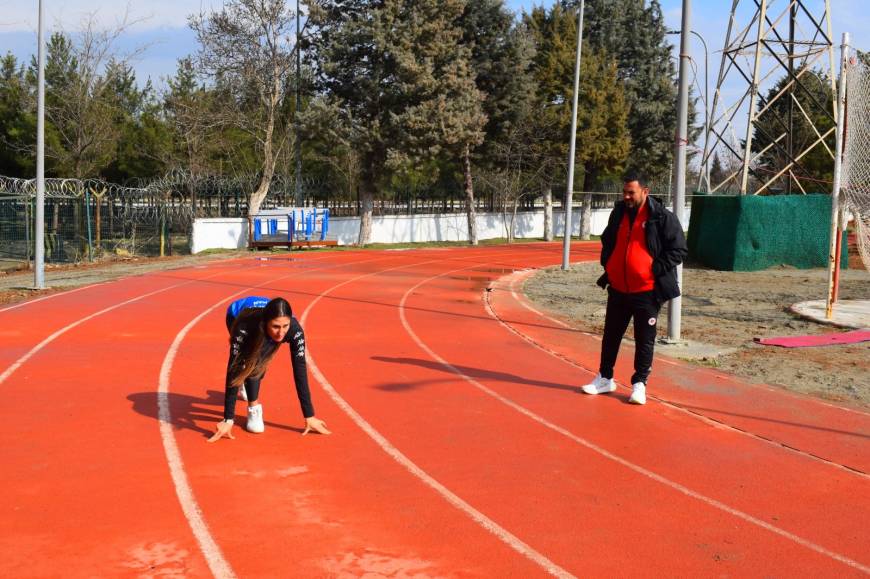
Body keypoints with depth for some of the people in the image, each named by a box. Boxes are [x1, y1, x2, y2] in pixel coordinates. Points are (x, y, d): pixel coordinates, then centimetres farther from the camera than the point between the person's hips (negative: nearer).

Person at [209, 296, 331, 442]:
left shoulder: (294, 330, -41)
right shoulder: (244, 327, -46)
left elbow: (300, 371, -36)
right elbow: (233, 370, -44)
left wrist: (309, 416, -35)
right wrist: (228, 419, -46)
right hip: (237, 314, -2)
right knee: (251, 360, -27)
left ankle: (247, 383, 49)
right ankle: (254, 409, -10)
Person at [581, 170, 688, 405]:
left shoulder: (662, 218, -11)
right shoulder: (618, 213, 7)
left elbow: (679, 250, -9)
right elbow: (607, 242, 24)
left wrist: (657, 269, -16)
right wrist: (607, 264, 9)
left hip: (647, 291, -5)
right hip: (618, 288, 6)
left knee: (645, 340, 4)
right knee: (611, 335, 15)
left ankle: (639, 384, 15)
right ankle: (605, 378, 28)